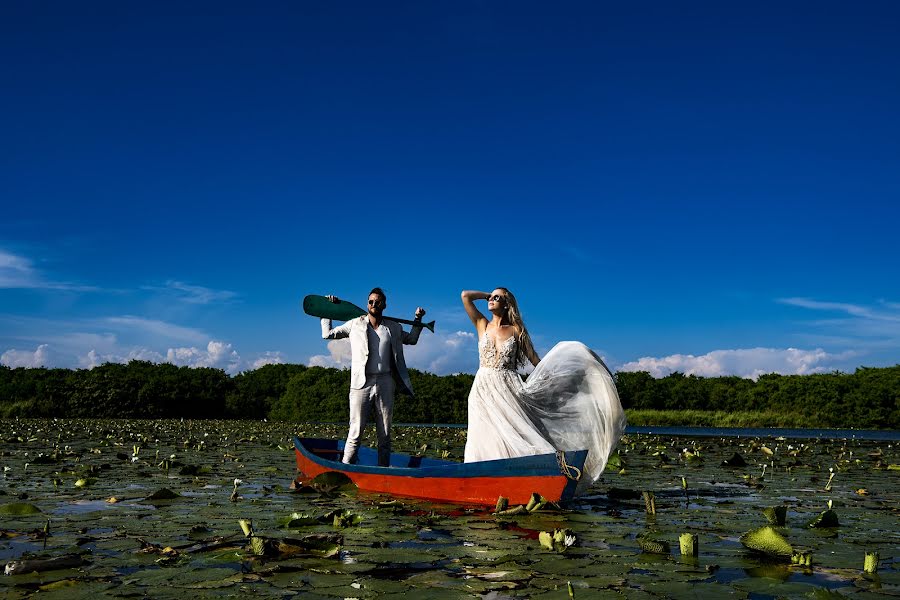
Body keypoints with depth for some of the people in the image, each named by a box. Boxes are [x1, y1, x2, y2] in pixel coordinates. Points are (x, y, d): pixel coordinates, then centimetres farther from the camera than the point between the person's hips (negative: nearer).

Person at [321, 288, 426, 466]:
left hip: (385, 383, 3)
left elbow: (411, 339, 31)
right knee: (356, 432, -7)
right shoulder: (355, 324, 7)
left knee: (385, 434, 6)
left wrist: (418, 319, 20)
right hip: (361, 383, -3)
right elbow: (327, 334, 14)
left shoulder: (394, 328, 13)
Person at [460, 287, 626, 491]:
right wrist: (487, 294, 15)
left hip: (508, 390, -2)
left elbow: (536, 360, 6)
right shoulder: (482, 325, 11)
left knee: (516, 437, -12)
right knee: (486, 441, -2)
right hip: (483, 391, 2)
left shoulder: (515, 330, 7)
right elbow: (465, 295, 6)